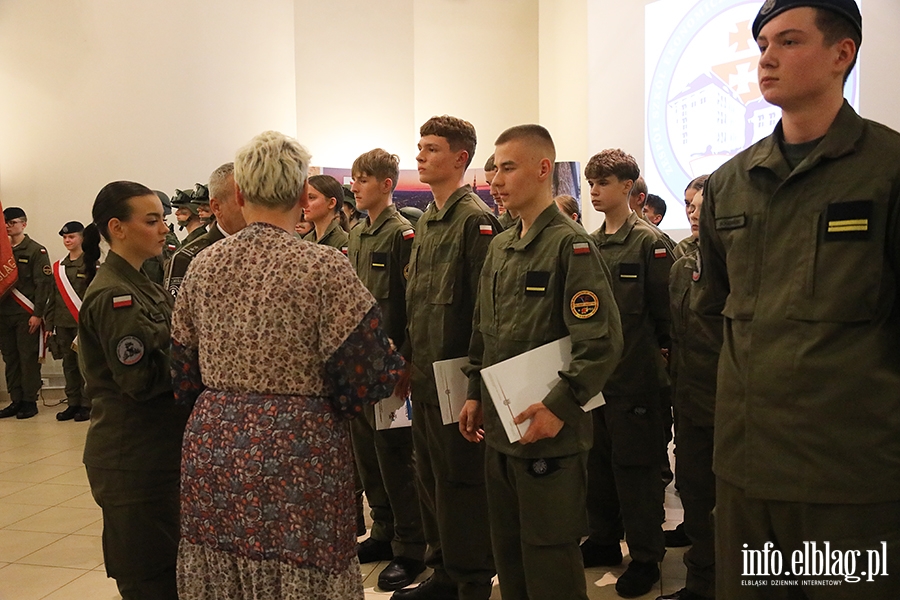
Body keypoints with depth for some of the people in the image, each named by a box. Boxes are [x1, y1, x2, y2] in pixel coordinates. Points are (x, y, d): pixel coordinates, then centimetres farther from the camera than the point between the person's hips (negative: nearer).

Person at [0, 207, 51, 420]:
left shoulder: (36, 251, -3)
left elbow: (43, 284, -9)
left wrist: (37, 314, -14)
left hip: (27, 315, -6)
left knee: (28, 358, -2)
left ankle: (30, 401, 6)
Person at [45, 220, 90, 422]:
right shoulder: (59, 267, 13)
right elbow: (53, 297, 16)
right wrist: (49, 324, 11)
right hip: (62, 324, 6)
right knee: (68, 365, 9)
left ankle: (86, 405, 6)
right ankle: (72, 404, 17)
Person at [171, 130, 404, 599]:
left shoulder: (203, 266, 2)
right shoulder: (324, 269, -13)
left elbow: (182, 377, 9)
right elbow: (365, 379, -15)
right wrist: (393, 365, 6)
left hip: (212, 452, 5)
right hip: (295, 456, -5)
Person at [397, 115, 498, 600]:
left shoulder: (476, 220, -12)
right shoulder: (426, 221, 14)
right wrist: (408, 358, 15)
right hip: (423, 377, 9)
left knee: (460, 483, 1)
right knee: (431, 479, 17)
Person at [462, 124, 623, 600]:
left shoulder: (571, 245, -13)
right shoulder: (499, 246, 11)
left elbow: (602, 342, -19)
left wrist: (559, 408, -20)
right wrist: (475, 394, 13)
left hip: (549, 433, -7)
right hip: (498, 427, 8)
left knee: (549, 552, 4)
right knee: (506, 548, 18)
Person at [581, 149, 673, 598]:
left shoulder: (649, 242, -8)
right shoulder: (589, 244, 10)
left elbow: (663, 312, -8)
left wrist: (654, 351, -3)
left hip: (634, 376, -6)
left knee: (634, 464, 2)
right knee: (597, 460, 14)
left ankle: (645, 557, 15)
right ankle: (603, 540, 30)